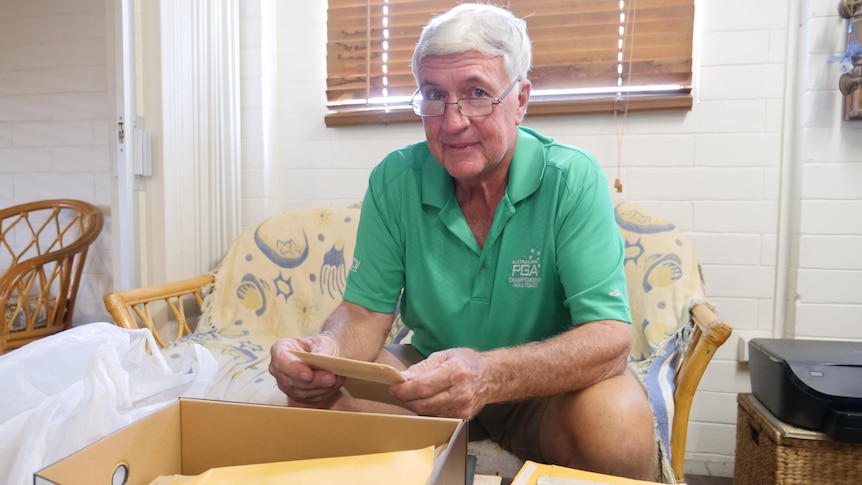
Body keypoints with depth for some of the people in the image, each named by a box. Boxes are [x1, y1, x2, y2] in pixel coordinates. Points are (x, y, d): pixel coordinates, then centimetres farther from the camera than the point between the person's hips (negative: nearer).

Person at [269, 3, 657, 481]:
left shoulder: (572, 180, -18)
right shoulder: (394, 180, -9)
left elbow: (609, 338, -25)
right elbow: (366, 311, -7)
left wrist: (490, 373, -44)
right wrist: (330, 349, -31)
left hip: (546, 384, -1)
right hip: (430, 376, 2)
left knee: (617, 420, -32)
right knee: (319, 393, -22)